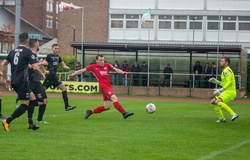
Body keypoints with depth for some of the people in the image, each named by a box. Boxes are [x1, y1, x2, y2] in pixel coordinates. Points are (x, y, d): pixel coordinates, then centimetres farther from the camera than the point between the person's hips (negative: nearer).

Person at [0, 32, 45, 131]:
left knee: (32, 99, 16)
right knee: (25, 105, -3)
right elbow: (35, 68, -14)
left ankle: (30, 124, 13)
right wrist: (42, 75, 4)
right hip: (22, 82, -8)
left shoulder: (13, 52, 12)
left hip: (14, 82, 8)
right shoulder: (28, 52, -8)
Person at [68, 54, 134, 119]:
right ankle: (124, 113, -31)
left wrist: (122, 72, -15)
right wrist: (73, 74, 5)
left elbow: (116, 69, 5)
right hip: (103, 86, -6)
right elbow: (82, 70, 11)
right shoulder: (93, 67, 7)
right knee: (114, 98, -24)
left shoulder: (107, 65, 14)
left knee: (106, 107, 6)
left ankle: (90, 112, 23)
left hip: (108, 86, 6)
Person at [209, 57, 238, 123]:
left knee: (218, 102, -29)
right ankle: (221, 118, 17)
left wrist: (220, 90, -23)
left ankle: (233, 114, -30)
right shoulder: (224, 71, 19)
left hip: (230, 92, -10)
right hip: (226, 92, 10)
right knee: (213, 102, 13)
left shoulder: (227, 70, -11)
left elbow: (229, 82, -21)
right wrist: (216, 81, 15)